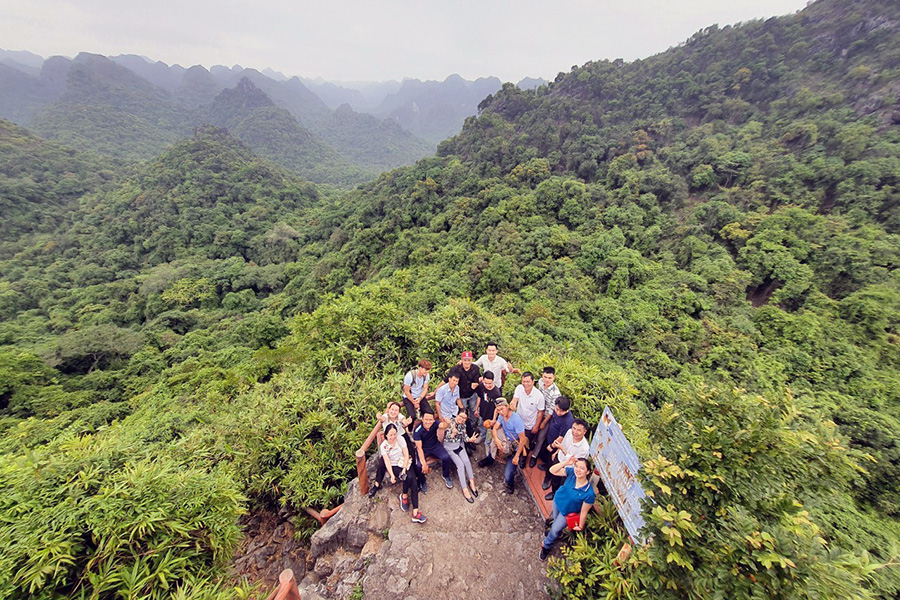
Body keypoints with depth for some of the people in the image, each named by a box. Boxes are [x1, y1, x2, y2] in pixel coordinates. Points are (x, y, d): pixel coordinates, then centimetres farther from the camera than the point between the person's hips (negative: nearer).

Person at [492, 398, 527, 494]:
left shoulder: (516, 420, -29)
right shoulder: (502, 415, -6)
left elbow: (522, 440, -24)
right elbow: (495, 428, -1)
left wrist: (517, 456, -19)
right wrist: (496, 439, -22)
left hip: (515, 448, -7)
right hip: (506, 443, 7)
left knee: (508, 475, -11)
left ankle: (510, 485, 21)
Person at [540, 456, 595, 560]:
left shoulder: (589, 493, -36)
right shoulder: (571, 472, -29)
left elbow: (584, 512, -21)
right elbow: (552, 470, -28)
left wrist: (580, 526, -5)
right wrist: (566, 463, -41)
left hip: (568, 512, -2)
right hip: (558, 500, 2)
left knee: (555, 530, 16)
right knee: (555, 518, 29)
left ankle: (546, 546, 45)